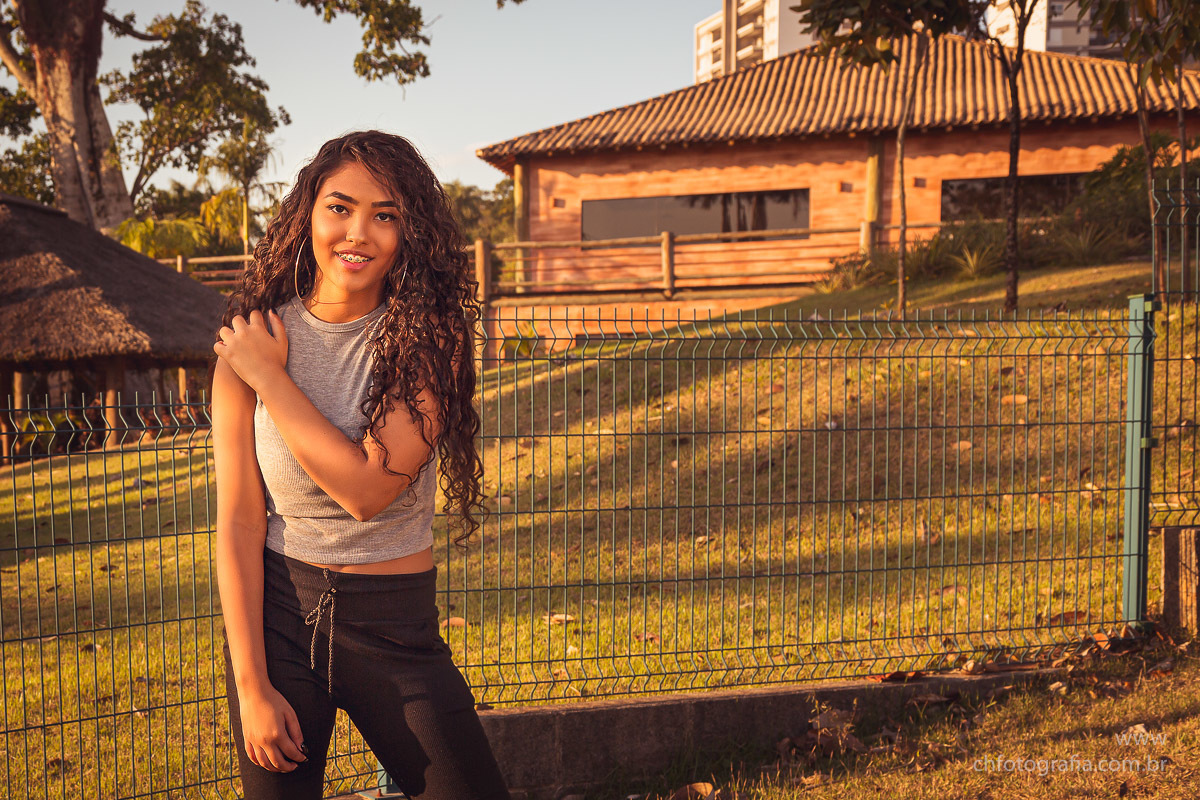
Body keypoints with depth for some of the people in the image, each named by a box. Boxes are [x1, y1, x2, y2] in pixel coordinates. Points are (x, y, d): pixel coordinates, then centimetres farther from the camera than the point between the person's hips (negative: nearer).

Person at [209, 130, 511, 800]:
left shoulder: (431, 338, -9)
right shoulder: (250, 342, -5)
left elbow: (368, 488, -21)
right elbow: (239, 520, -6)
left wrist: (270, 378, -16)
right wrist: (251, 685, -9)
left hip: (395, 624, -1)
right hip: (274, 611, 1)